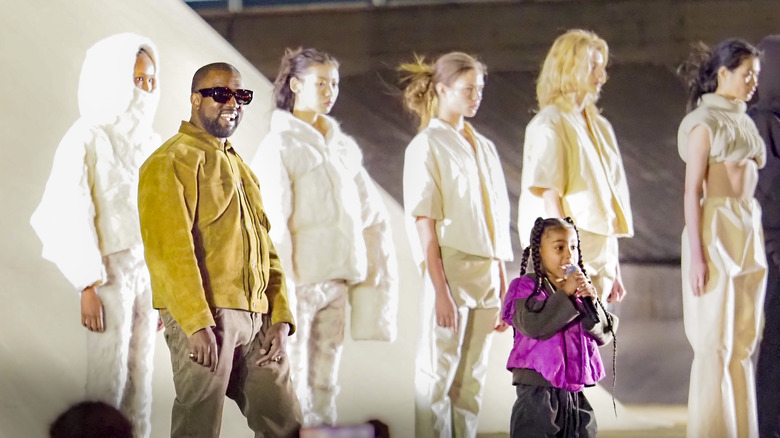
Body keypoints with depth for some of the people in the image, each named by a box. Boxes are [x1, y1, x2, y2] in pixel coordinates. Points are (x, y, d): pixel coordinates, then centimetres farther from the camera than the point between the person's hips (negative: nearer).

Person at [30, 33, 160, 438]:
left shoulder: (151, 145, 11)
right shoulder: (88, 140, -8)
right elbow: (69, 217, -11)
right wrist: (88, 287, -15)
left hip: (150, 273, 6)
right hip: (110, 272, -6)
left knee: (141, 379, 7)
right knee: (108, 387, -6)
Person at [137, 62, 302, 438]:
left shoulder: (239, 167, 23)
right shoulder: (172, 161, -4)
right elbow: (169, 248, -14)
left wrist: (280, 318, 7)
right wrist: (198, 323, -21)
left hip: (257, 321, 8)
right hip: (205, 318, -8)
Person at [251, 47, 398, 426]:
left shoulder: (343, 147, 14)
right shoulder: (280, 146, -4)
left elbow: (372, 212, 18)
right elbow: (273, 221, -10)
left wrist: (377, 266, 10)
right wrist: (284, 283, -16)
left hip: (337, 277, 6)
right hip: (300, 279, -6)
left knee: (326, 379, 8)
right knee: (292, 383, -5)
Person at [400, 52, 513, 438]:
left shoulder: (484, 148, 16)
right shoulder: (426, 146, -3)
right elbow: (424, 224, -9)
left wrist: (503, 289, 13)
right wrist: (440, 290, -16)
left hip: (486, 275, 6)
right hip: (450, 271, -6)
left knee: (472, 381, 6)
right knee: (437, 378, -4)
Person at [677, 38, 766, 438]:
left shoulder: (743, 121, 16)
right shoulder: (705, 121, -7)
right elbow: (692, 191, -12)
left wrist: (755, 247, 15)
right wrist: (697, 255, -18)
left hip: (748, 235, 8)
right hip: (715, 233, -8)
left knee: (743, 345, 8)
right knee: (715, 347, -5)